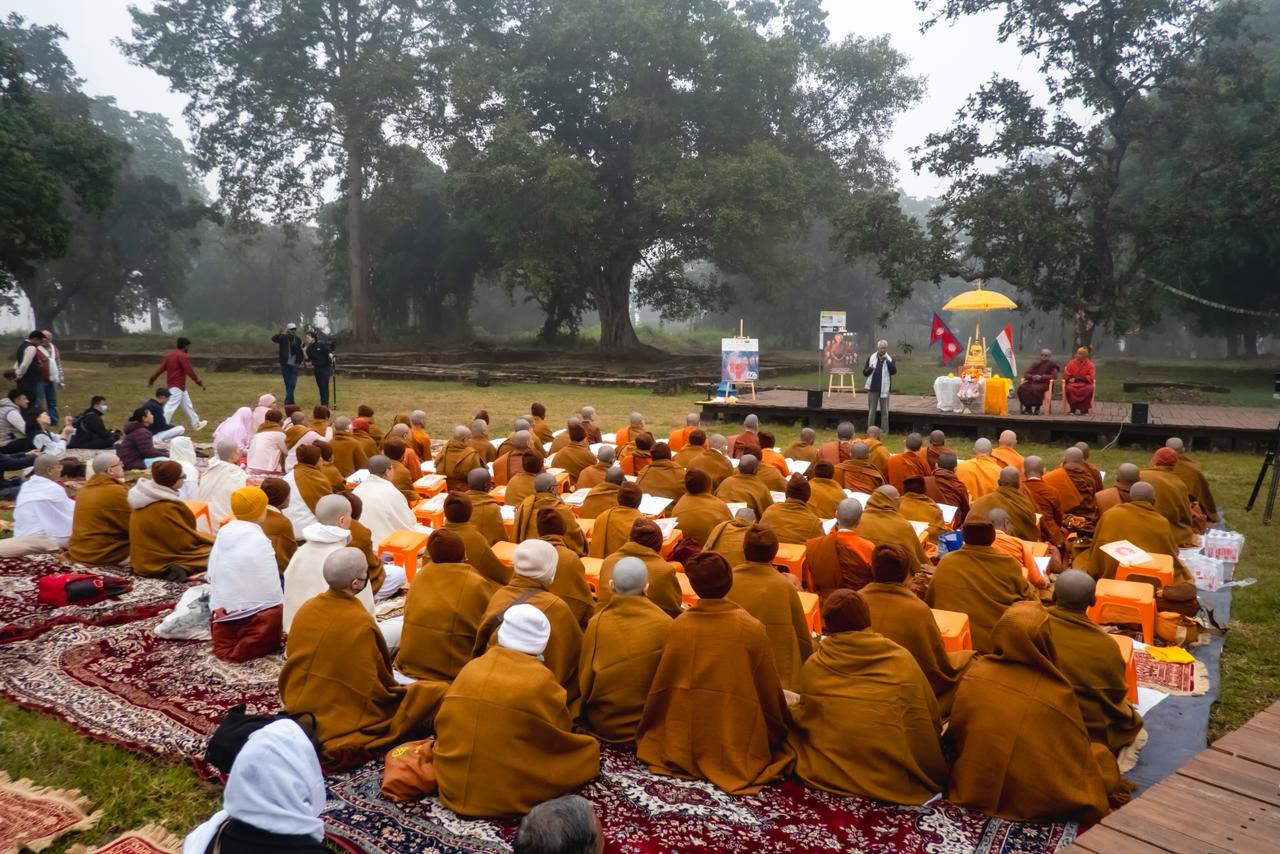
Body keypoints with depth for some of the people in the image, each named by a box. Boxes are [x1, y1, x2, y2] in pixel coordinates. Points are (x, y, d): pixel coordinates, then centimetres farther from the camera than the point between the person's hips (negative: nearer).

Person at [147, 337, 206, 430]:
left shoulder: (170, 355, 12)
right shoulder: (182, 356, -14)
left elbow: (162, 367, 12)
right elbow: (189, 370, -17)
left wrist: (152, 378, 15)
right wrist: (198, 381, -10)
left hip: (171, 384, 10)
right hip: (177, 386, -10)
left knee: (187, 405, 19)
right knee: (171, 406, -12)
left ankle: (196, 423, 30)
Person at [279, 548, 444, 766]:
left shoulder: (307, 607, -5)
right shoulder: (360, 623, -24)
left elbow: (292, 659, 9)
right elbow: (378, 682, -14)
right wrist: (397, 690, 6)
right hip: (347, 716, -8)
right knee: (437, 691, -5)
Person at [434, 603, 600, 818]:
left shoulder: (471, 668, -3)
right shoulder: (540, 680, -16)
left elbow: (445, 727, 9)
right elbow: (561, 735, -2)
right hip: (512, 797, -5)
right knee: (589, 747, 12)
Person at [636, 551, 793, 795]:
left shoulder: (679, 626, -11)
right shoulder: (752, 628, -16)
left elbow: (662, 686, 0)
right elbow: (769, 691, -4)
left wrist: (647, 734, 17)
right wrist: (778, 733, 14)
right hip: (739, 752, -3)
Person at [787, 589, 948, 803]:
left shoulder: (813, 665, -1)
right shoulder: (901, 660, -5)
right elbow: (929, 722, 1)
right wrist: (934, 776, 16)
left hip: (823, 777, 0)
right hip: (893, 783, 0)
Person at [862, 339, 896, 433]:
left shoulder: (890, 359, 2)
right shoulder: (871, 358, 3)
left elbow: (894, 371, -12)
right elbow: (864, 372, 4)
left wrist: (887, 360, -20)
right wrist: (870, 369, -18)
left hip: (884, 389, 0)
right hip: (872, 388, 1)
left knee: (884, 411, 4)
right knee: (871, 410, 6)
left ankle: (884, 431, 9)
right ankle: (870, 430, 11)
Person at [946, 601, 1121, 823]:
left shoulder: (975, 674, -12)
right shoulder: (1056, 694, -22)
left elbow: (954, 733, 2)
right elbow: (1079, 758, -8)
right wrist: (1095, 808, 11)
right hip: (1031, 803, -4)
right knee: (1102, 756, 19)